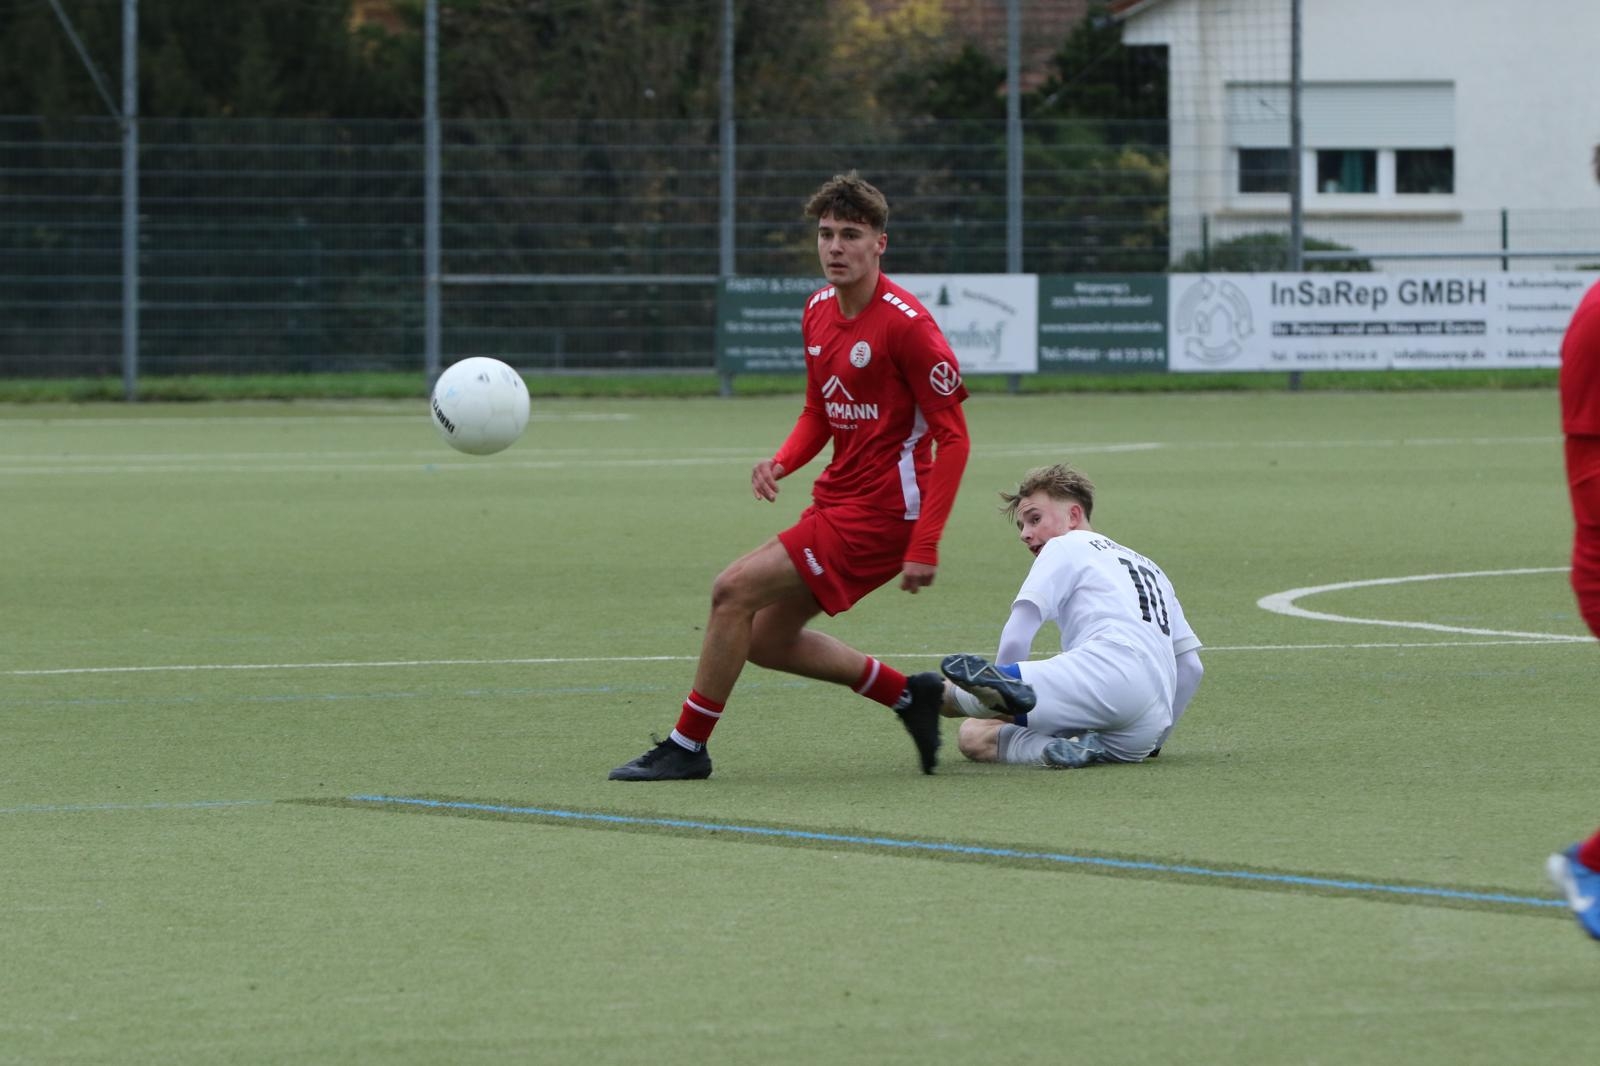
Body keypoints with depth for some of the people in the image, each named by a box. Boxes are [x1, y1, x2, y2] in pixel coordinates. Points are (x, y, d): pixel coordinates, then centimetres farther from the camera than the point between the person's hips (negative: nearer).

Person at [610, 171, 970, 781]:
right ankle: (909, 695, 24)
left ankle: (687, 746, -4)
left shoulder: (905, 323, -18)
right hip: (836, 498, 9)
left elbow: (953, 438, -17)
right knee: (767, 640, 13)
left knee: (734, 591, -15)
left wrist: (925, 546, -22)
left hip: (882, 512, -9)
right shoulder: (819, 311, 7)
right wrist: (782, 463, -1)